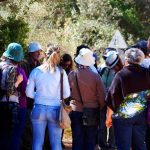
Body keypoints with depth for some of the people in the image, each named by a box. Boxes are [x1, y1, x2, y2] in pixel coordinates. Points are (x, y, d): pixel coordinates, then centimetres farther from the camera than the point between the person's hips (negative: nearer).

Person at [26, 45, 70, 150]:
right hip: (55, 110, -1)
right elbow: (67, 94, -1)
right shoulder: (61, 72, -5)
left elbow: (29, 93, 3)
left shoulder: (36, 71, 0)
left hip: (39, 109, 1)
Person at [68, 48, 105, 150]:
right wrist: (102, 108, 10)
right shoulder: (95, 76, -11)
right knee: (90, 141, 8)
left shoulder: (72, 75, -8)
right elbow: (101, 96, -6)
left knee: (77, 141, 9)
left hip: (76, 111, 1)